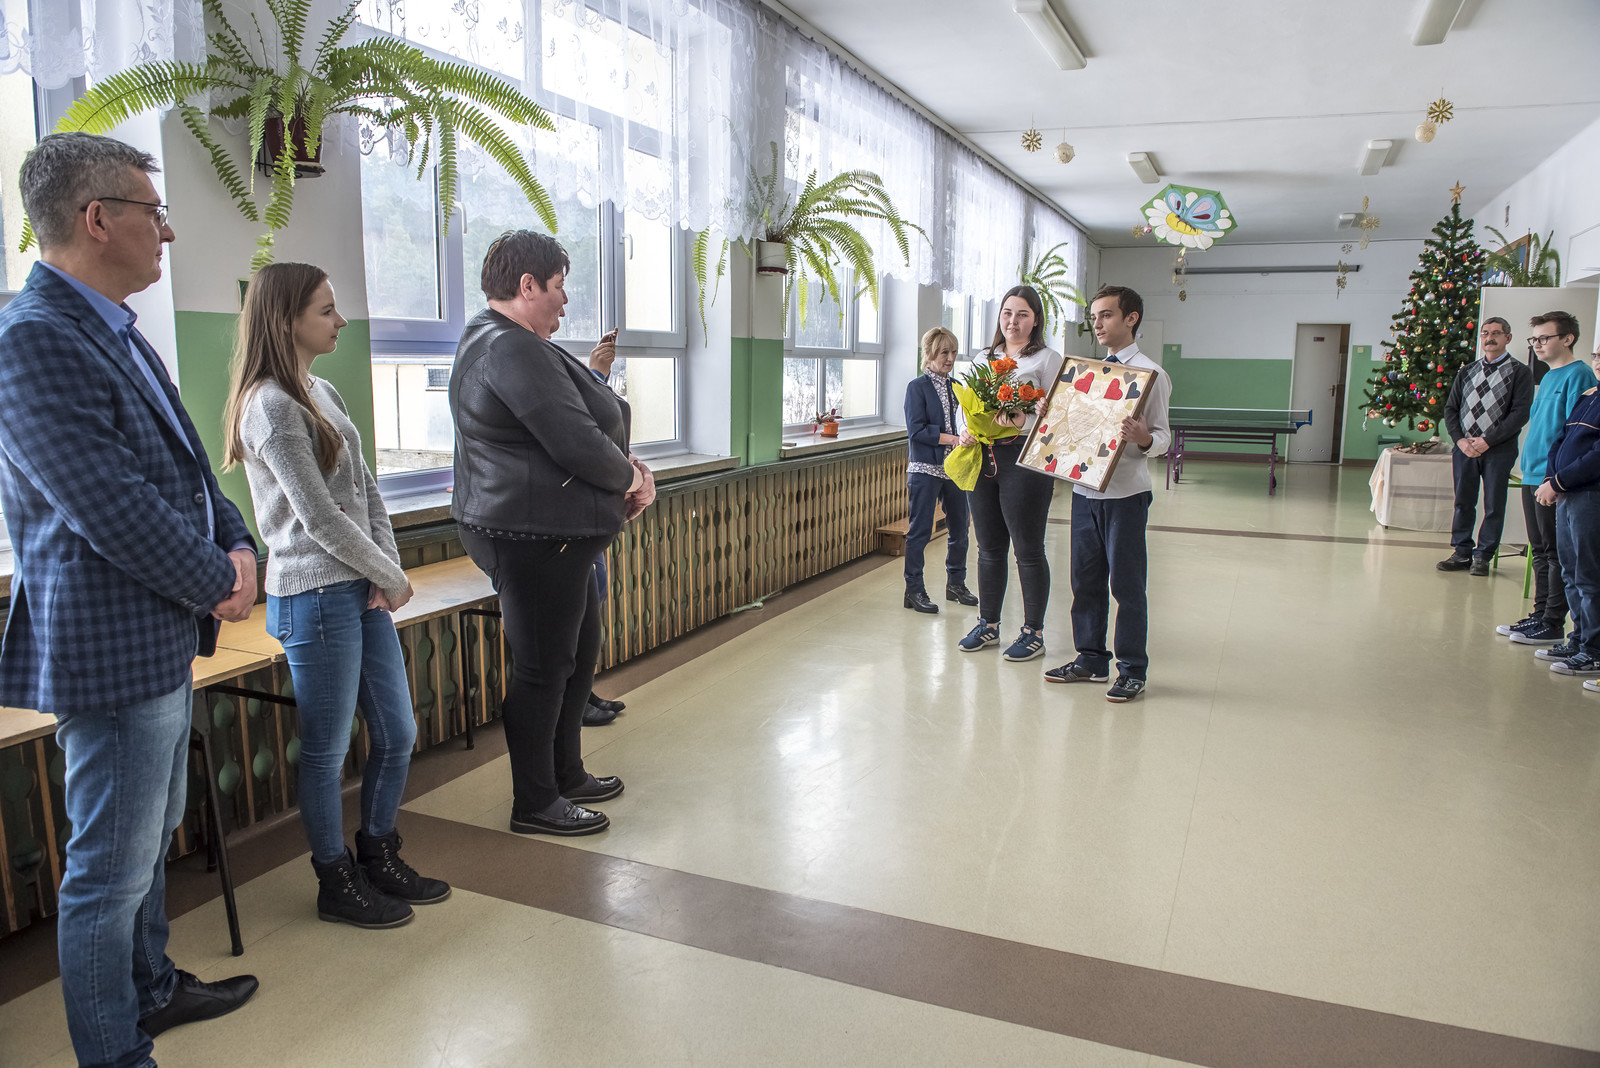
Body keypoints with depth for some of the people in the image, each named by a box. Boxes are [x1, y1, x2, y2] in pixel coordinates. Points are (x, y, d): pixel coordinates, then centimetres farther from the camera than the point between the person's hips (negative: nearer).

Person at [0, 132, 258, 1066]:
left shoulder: (114, 328, 12)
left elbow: (185, 461, 15)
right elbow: (111, 507, -24)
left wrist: (239, 545, -1)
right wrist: (220, 583, -11)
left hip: (166, 638, 10)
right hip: (112, 649, -10)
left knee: (151, 842, 25)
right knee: (111, 870, 5)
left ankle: (152, 987, 44)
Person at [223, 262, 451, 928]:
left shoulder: (324, 393, 13)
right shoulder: (270, 407, -13)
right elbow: (319, 517, -16)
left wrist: (387, 572, -1)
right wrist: (391, 576, -6)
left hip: (363, 590, 8)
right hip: (314, 597, -8)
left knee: (397, 734, 14)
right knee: (327, 749, 5)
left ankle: (379, 856, 32)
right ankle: (337, 884, 22)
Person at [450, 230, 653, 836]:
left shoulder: (500, 341, 18)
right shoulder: (511, 349, -19)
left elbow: (583, 422, 18)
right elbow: (576, 443, -24)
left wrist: (626, 468, 2)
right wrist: (628, 476, -5)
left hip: (557, 534, 11)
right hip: (536, 536, -11)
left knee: (578, 653, 20)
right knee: (542, 668, 0)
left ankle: (566, 775, 35)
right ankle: (534, 804, 15)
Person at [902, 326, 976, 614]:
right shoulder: (917, 387, -5)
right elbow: (917, 430, -13)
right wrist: (954, 439, -19)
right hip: (926, 468, -6)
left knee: (959, 528, 12)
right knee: (920, 530, -1)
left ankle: (956, 583, 28)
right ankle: (914, 590, 8)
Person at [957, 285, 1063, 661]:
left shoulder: (1047, 359, 0)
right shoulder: (984, 358, 16)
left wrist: (1023, 423, -24)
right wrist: (966, 435, 0)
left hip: (1024, 458, -5)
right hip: (982, 457, 5)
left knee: (1028, 550, 0)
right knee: (989, 548, 12)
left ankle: (1033, 632, 11)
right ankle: (988, 624, 24)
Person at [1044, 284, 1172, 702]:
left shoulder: (1151, 374, -6)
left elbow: (1162, 437, -9)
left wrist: (1143, 439, -29)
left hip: (1126, 493, -6)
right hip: (1085, 488, 7)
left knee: (1127, 584, 1)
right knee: (1086, 579, 13)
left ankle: (1132, 671, 13)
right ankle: (1091, 660, 27)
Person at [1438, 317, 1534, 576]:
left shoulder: (1520, 372, 1)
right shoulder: (1466, 372, 14)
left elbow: (1520, 413, -8)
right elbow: (1450, 408, 12)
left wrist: (1487, 440, -14)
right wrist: (1460, 439, -4)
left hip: (1499, 450, -4)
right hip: (1464, 448, 4)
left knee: (1494, 505, 1)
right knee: (1463, 502, 7)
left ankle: (1483, 556, 10)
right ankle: (1462, 553, 16)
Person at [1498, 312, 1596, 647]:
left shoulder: (1578, 375, -9)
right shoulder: (1548, 377, 17)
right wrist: (1531, 470, 16)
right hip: (1533, 475, 9)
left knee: (1556, 552, -3)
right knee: (1540, 551, 12)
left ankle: (1553, 623, 2)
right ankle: (1540, 615, 20)